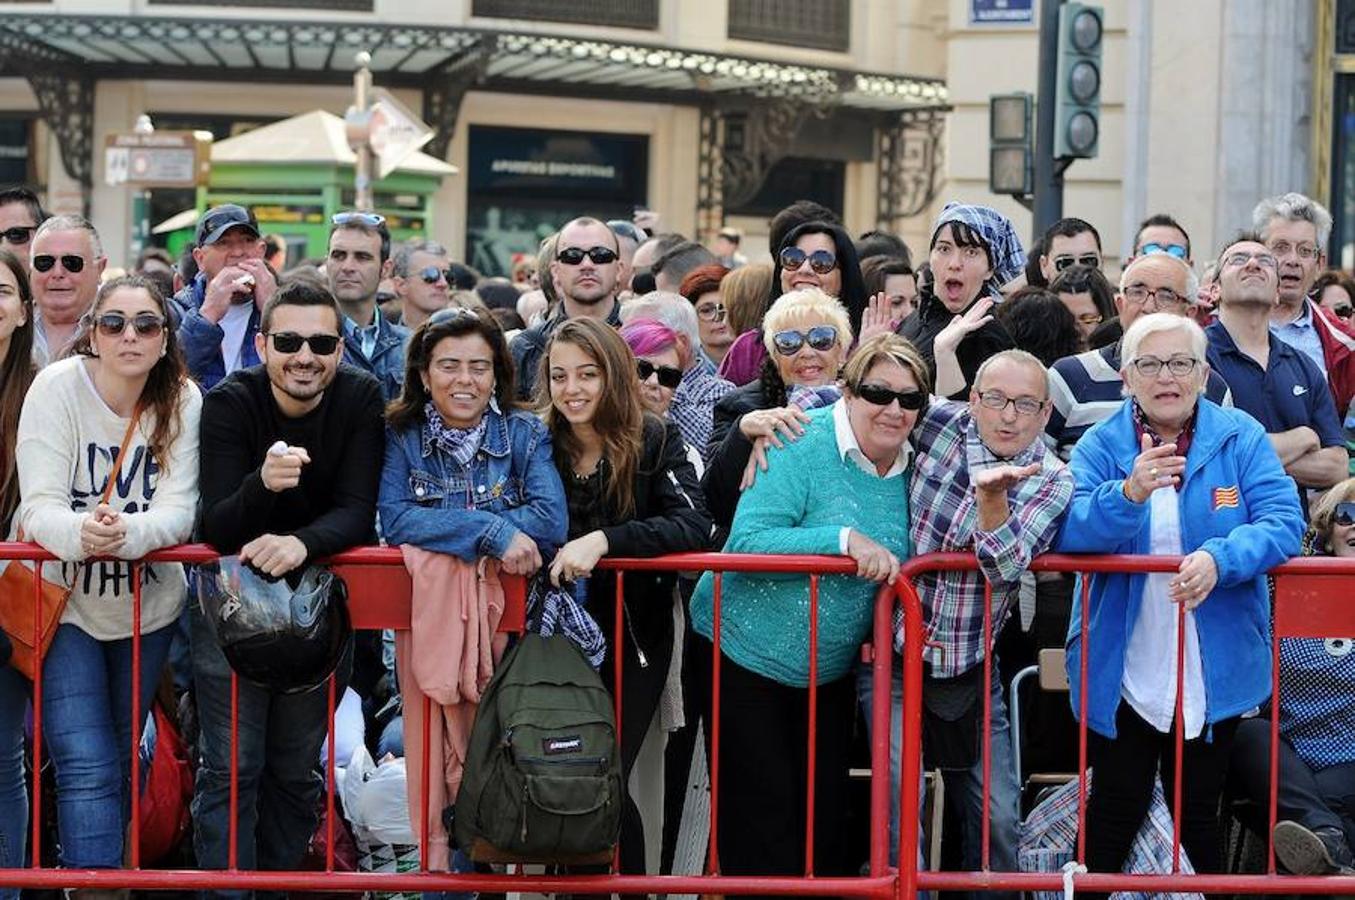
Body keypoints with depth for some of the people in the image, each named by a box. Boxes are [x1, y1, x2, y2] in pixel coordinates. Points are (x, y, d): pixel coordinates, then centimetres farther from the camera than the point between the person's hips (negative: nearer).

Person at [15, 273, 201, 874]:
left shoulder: (183, 401, -9)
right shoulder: (57, 386, -15)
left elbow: (178, 510, -17)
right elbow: (40, 506, -21)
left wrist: (126, 533, -40)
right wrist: (81, 533, -44)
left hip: (148, 605, 3)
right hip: (64, 602, -3)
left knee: (120, 761, 17)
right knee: (87, 768, -13)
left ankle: (100, 865, 35)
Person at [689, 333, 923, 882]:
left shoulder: (909, 467, 0)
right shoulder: (802, 446, -19)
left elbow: (897, 567, 15)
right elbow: (746, 542, -28)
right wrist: (845, 539, -35)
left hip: (832, 668, 6)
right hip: (743, 653, -6)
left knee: (827, 813, 11)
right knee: (760, 815, -2)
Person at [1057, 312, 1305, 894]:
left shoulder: (1242, 439, -5)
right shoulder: (1101, 446, -5)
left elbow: (1283, 522, -15)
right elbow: (1068, 535, -18)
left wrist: (1220, 559, -33)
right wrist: (1129, 493, -37)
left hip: (1217, 671, 1)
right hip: (1122, 672, -1)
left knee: (1198, 813, 15)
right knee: (1116, 810, 8)